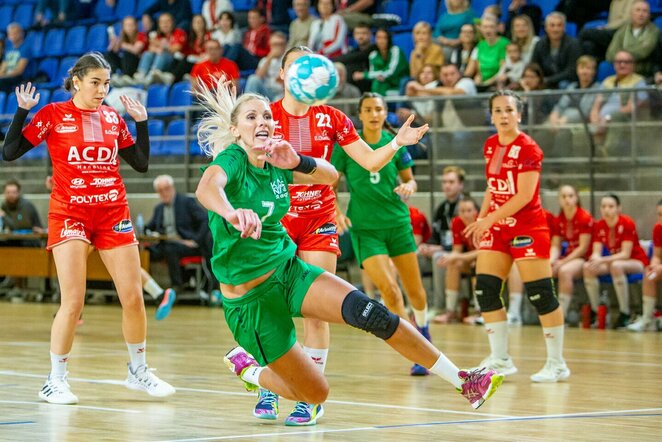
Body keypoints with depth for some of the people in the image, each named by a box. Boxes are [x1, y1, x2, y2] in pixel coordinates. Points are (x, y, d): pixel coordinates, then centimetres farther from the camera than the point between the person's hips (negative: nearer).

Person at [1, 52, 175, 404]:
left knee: (134, 298, 2)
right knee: (73, 303, -11)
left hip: (113, 213, 4)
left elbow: (141, 163, 12)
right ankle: (55, 381, 2)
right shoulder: (53, 114, -2)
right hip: (69, 213, -4)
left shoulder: (113, 118, 9)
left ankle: (138, 371, 21)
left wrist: (141, 121, 7)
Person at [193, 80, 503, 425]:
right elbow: (206, 188, -42)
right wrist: (231, 212, -66)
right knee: (316, 393, -1)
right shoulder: (231, 159, -19)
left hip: (290, 271, 5)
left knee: (367, 312, -19)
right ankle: (245, 367, 28)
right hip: (249, 300, -5)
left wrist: (298, 162, -16)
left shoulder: (275, 164, -1)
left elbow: (329, 175, 7)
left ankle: (461, 380, -11)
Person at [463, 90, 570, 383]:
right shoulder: (490, 146, 8)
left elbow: (524, 196, -19)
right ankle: (500, 359, 10)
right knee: (485, 290, 0)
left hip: (527, 228, -7)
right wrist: (481, 219, 11)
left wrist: (489, 219, -19)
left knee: (540, 294, -6)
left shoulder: (528, 148, -13)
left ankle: (557, 364, 4)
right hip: (497, 229, 7)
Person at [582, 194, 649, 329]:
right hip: (613, 261, 5)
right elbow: (596, 252, -8)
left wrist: (602, 260, -36)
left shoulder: (627, 223, -20)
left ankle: (625, 314, -30)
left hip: (636, 262, -5)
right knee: (588, 267, -20)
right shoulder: (599, 225, -5)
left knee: (616, 266, -37)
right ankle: (595, 311, -11)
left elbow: (625, 254, -24)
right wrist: (595, 259, -34)